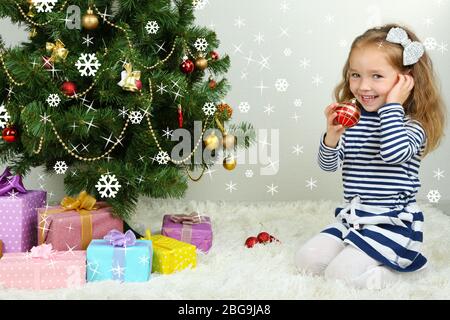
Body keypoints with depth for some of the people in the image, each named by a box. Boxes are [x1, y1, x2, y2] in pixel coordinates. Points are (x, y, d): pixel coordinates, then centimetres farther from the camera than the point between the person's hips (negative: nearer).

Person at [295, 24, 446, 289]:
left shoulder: (413, 124, -12)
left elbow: (394, 152, -35)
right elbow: (329, 165, 3)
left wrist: (392, 104, -24)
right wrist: (332, 136, -18)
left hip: (392, 222, -6)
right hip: (352, 218, 7)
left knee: (339, 273, -18)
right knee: (307, 260, -1)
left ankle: (395, 265, 6)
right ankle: (368, 257, 14)